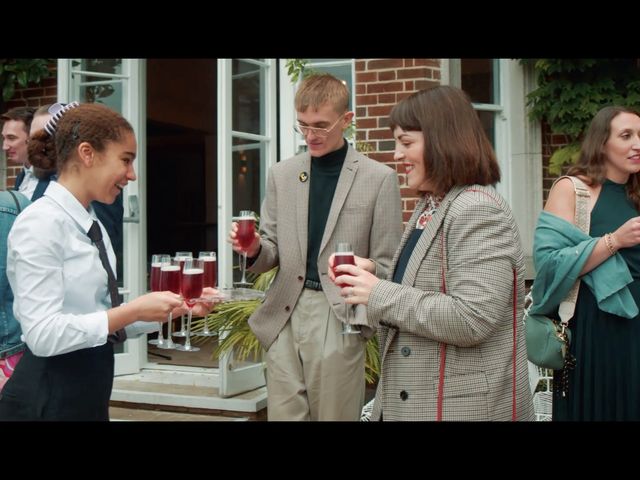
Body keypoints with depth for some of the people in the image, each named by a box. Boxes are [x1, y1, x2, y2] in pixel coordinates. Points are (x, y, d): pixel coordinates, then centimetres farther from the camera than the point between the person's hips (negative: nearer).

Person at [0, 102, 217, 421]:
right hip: (47, 399, -8)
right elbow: (42, 333, -23)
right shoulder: (41, 223, -17)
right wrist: (134, 311, -23)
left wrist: (171, 308, 0)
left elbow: (102, 315, 8)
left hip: (89, 393, 8)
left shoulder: (92, 226, 8)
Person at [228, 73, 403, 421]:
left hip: (338, 319, -3)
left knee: (335, 416, 7)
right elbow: (274, 251, 12)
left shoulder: (379, 178, -2)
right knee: (283, 415, 8)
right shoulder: (281, 174, 10)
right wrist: (255, 249, -9)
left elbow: (386, 263, 1)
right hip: (284, 317, 3)